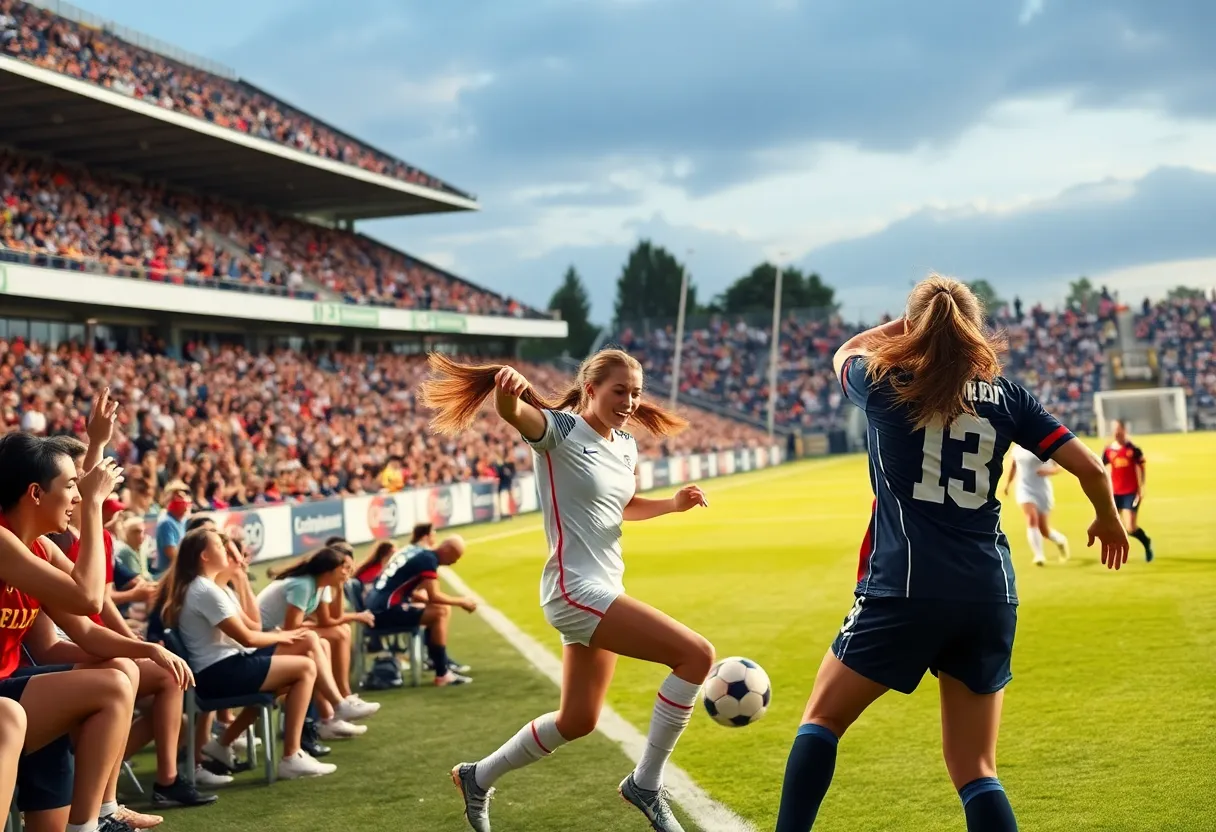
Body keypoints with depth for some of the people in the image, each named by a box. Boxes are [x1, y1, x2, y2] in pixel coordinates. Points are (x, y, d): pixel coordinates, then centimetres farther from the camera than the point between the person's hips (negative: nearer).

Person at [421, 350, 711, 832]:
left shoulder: (625, 447, 10)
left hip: (603, 591, 9)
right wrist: (507, 388, -57)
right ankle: (645, 783, -7)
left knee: (577, 721, 18)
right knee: (696, 655, -19)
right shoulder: (561, 430, -12)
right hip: (575, 591, -9)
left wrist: (674, 504, 10)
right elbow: (513, 413, -34)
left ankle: (478, 778, 37)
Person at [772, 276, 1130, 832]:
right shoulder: (1005, 395, 7)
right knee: (975, 771, 11)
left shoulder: (886, 384, 1)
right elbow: (1089, 466, 7)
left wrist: (907, 323, 33)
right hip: (990, 597, 3)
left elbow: (846, 354, 25)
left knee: (823, 717, 17)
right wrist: (1107, 519, 25)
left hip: (903, 590, -3)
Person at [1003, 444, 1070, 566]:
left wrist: (1049, 471, -23)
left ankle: (1060, 540, 39)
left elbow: (1061, 467, -3)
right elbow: (1013, 463, 23)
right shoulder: (1017, 447, 4)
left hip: (1042, 490, -2)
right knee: (1031, 519, -23)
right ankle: (1039, 555, -23)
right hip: (1025, 489, 2)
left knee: (1044, 530, 5)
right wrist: (1008, 483, 23)